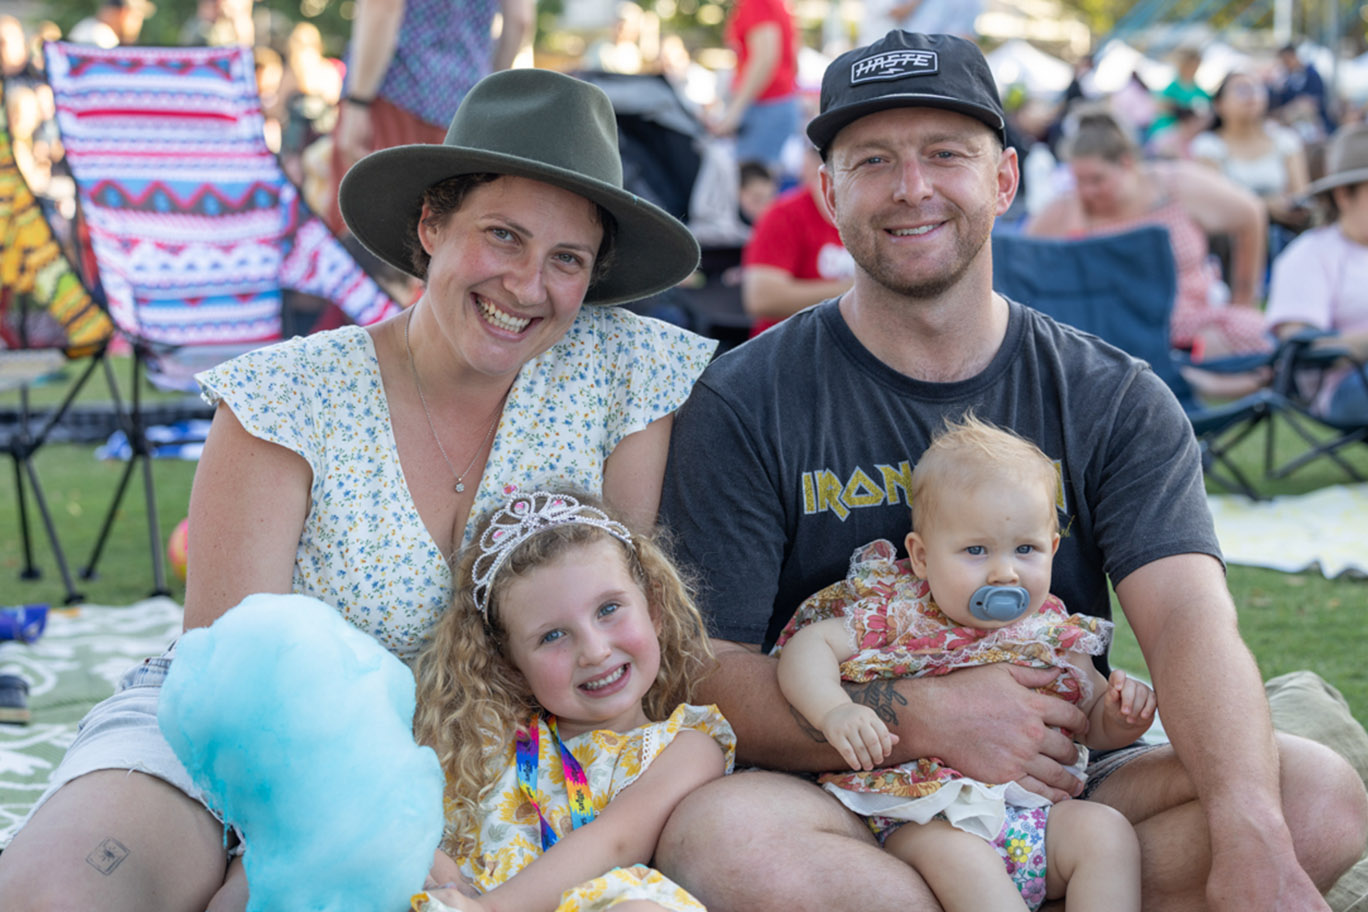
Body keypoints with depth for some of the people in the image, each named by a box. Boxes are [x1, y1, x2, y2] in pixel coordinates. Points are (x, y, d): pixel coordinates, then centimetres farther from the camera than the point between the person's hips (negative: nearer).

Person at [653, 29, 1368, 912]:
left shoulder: (1116, 402, 4)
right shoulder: (744, 406, -2)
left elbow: (1191, 621, -11)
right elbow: (704, 676, -7)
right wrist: (924, 718, -23)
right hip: (844, 804, -1)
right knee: (720, 834, -36)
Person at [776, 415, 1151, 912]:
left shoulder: (1056, 636, 10)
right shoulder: (895, 615, 1)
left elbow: (1093, 722, 20)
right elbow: (807, 645, -4)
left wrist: (1120, 715, -4)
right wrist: (835, 711, -23)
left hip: (1037, 811, 4)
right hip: (927, 821, -4)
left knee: (1106, 830, -20)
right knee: (960, 858, -33)